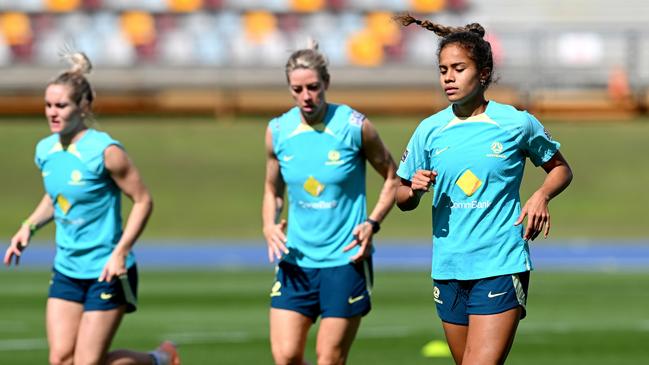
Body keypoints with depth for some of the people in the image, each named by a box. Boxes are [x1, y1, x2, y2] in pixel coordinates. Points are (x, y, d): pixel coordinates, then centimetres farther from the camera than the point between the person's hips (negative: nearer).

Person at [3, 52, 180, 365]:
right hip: (66, 269, 6)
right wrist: (29, 227, 3)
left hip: (107, 271, -6)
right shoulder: (45, 150, 3)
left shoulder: (105, 151, -17)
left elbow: (143, 201, -13)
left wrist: (120, 252, -20)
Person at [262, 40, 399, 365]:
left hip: (345, 259, -3)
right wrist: (269, 226, -2)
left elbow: (392, 178, 4)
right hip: (295, 260, 3)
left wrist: (372, 223, -10)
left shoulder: (354, 127, -8)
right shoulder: (277, 131, 2)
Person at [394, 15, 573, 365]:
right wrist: (415, 189, -9)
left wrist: (541, 196, -8)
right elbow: (402, 199, 14)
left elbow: (560, 169, 12)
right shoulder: (430, 130, 5)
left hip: (501, 267, -4)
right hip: (449, 270, 4)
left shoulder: (517, 124, -3)